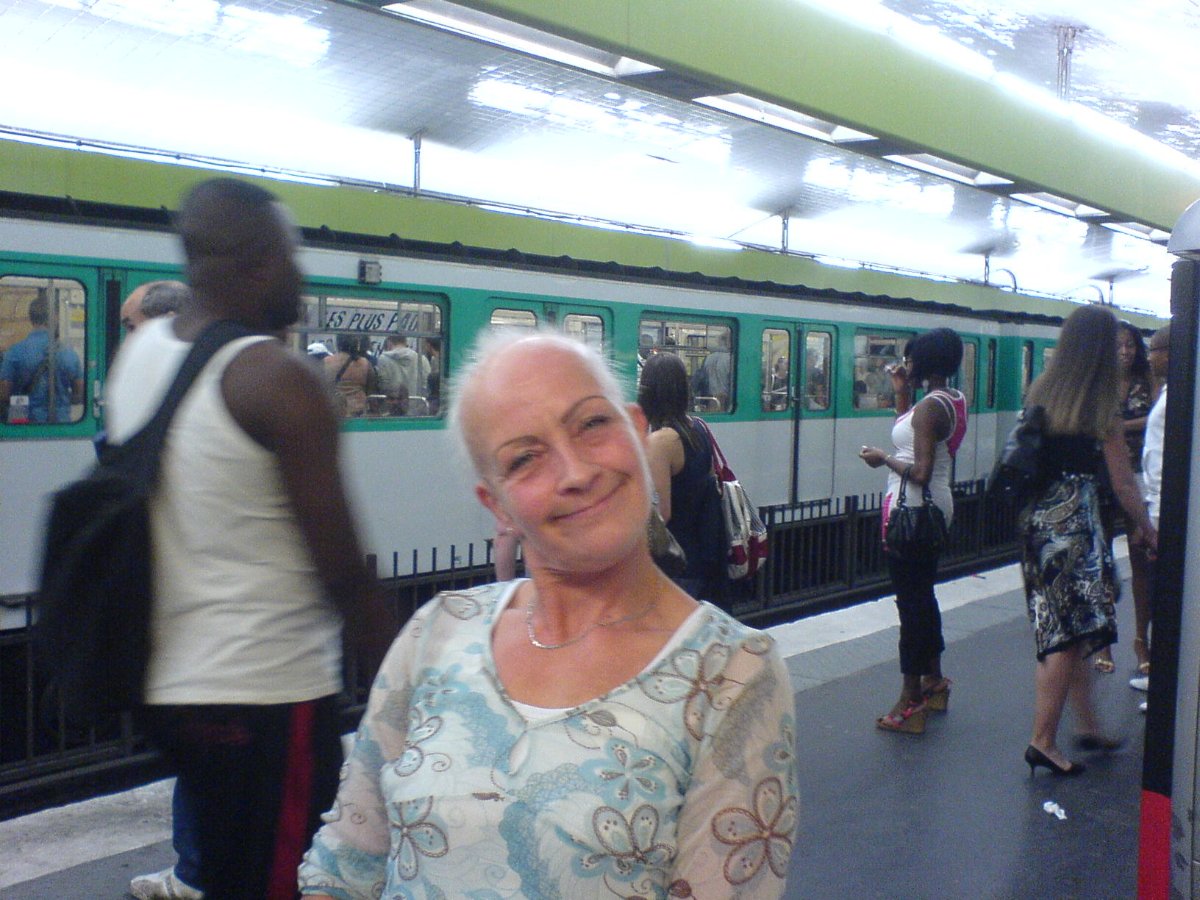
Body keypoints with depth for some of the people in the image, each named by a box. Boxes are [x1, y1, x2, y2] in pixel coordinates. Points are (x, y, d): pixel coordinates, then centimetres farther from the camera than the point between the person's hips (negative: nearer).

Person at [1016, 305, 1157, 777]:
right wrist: (1145, 528, 8)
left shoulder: (1041, 393, 7)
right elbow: (1122, 482, -6)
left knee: (1064, 631, 15)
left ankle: (1088, 725, 27)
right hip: (1076, 521, -7)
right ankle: (1043, 741, 1)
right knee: (1070, 635, -1)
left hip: (1037, 519, 7)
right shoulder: (1102, 409, -10)